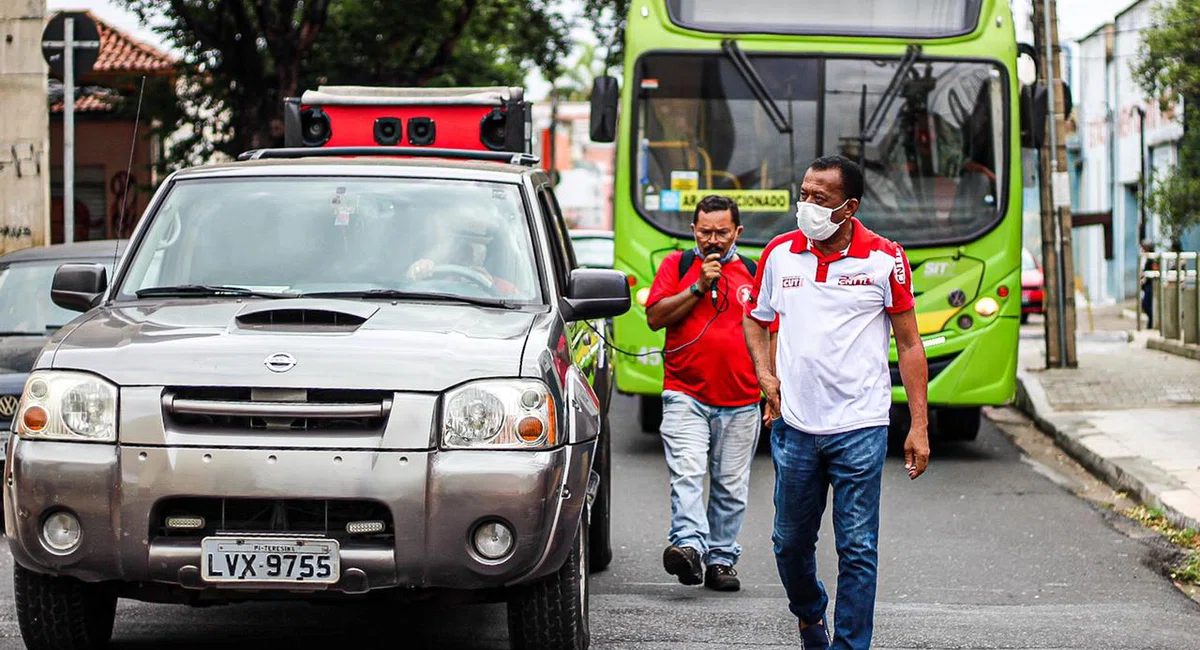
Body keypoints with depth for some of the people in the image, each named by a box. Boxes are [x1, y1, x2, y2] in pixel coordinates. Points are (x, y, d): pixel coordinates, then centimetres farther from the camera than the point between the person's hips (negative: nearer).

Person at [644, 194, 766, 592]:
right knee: (687, 473, -19)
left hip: (741, 402, 2)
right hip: (686, 396, -2)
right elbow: (655, 317, -3)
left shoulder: (754, 274, 11)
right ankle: (688, 545, -31)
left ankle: (720, 559, 13)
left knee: (731, 487, 6)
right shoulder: (677, 265, 7)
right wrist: (699, 287, -11)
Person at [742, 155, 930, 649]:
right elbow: (755, 319, 21)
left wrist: (919, 427, -3)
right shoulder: (779, 254, 5)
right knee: (791, 540, 12)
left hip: (860, 427, -3)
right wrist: (766, 376, 3)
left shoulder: (885, 260, -3)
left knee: (857, 549, -3)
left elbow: (909, 344, 1)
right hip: (795, 424, 3)